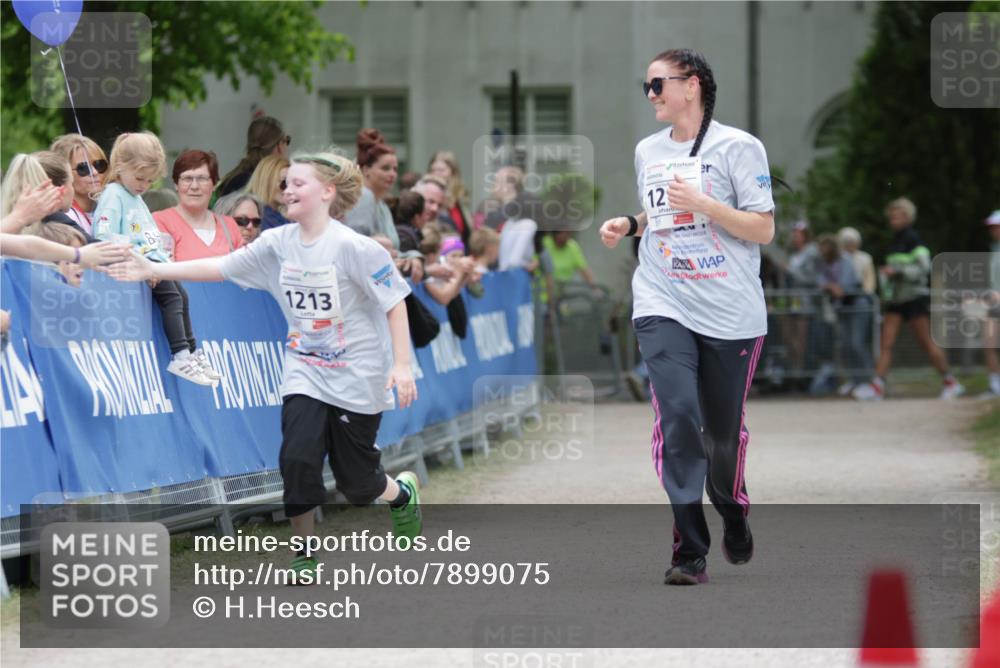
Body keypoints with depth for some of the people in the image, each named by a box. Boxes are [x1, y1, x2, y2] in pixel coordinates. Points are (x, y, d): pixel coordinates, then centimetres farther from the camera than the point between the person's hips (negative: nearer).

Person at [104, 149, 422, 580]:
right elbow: (220, 267, 0)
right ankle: (305, 556, 0)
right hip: (305, 374, 4)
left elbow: (395, 301, -11)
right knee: (297, 458, -16)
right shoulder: (277, 244, -1)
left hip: (356, 377, -4)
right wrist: (152, 270, -7)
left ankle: (403, 494, 41)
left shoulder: (353, 248, -17)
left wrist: (402, 365, -15)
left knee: (356, 482, 5)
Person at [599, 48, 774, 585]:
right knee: (677, 417, -16)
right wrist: (628, 225, 6)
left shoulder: (737, 147, -5)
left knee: (724, 430, 8)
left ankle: (733, 514, 39)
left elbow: (763, 229, -9)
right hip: (663, 307, 3)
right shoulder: (648, 151, 11)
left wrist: (700, 203, -19)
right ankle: (689, 551, -13)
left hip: (730, 313, -3)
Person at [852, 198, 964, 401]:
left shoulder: (913, 240, -10)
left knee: (927, 343, -1)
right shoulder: (895, 241, 16)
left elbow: (923, 268, -16)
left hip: (915, 298, -8)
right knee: (886, 344, -5)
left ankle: (951, 383, 11)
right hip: (896, 300, 8)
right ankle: (877, 386, -13)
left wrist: (896, 271, -22)